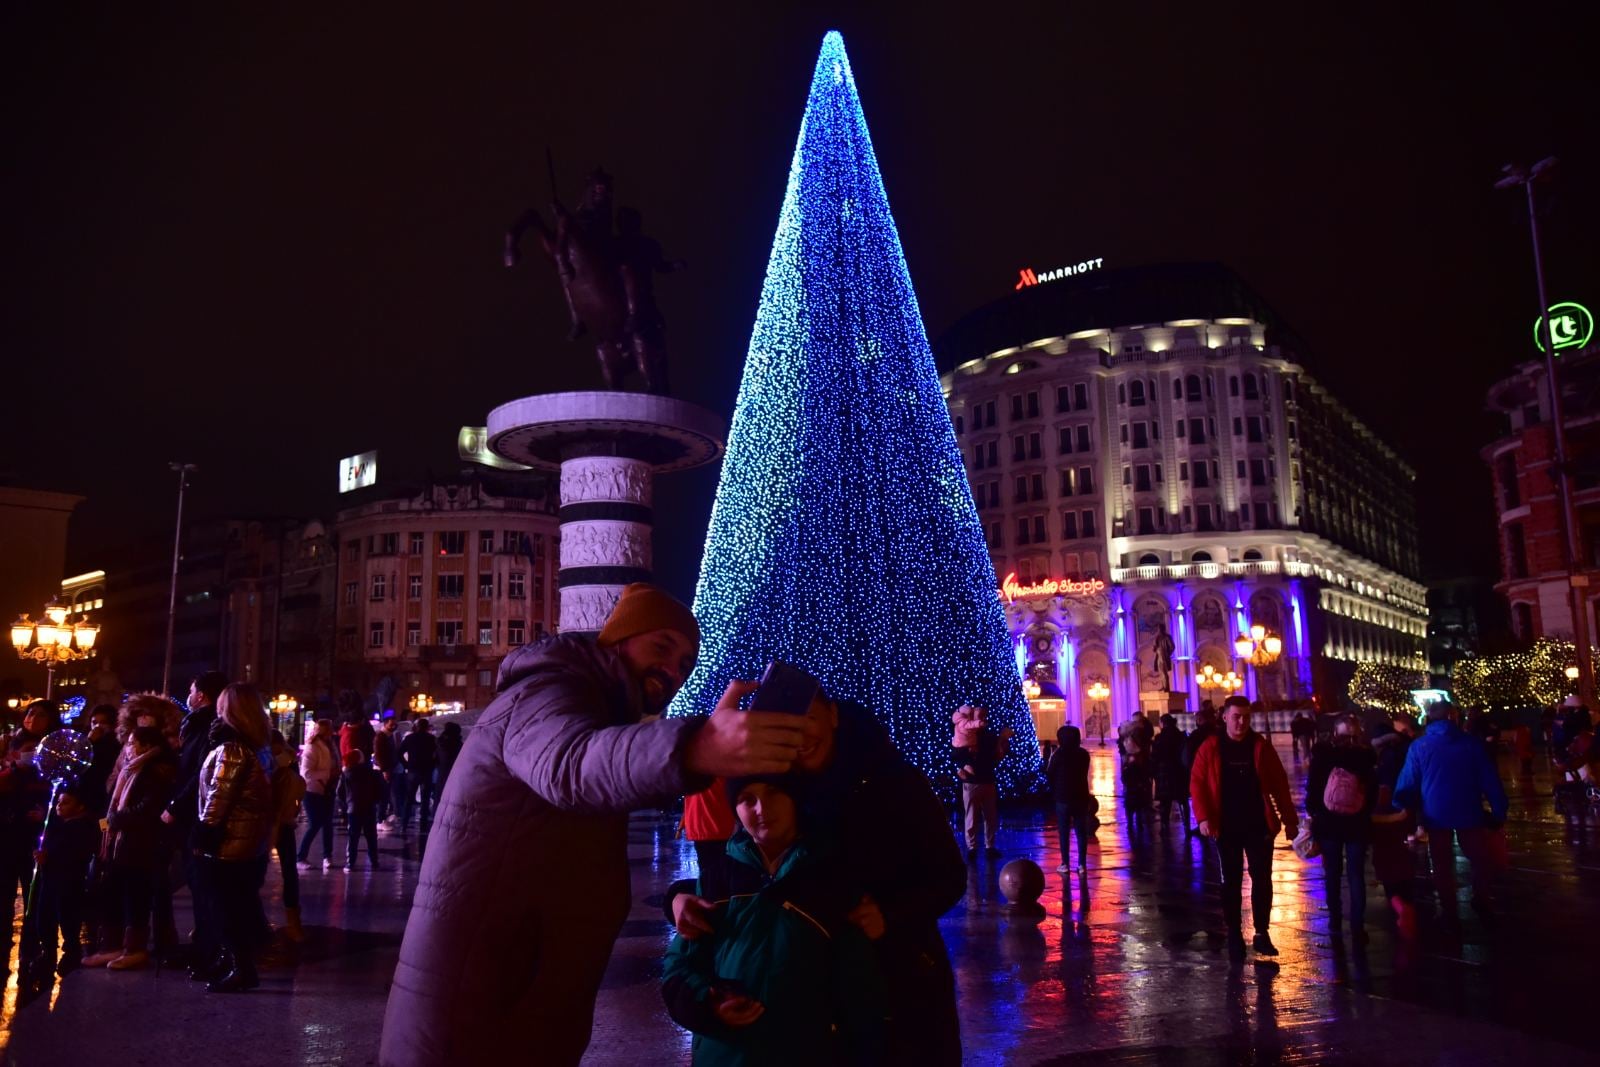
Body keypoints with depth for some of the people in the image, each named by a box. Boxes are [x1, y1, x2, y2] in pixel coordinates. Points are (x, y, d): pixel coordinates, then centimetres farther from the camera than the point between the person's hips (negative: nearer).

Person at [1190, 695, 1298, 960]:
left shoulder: (1261, 746, 1)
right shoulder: (1210, 748, -3)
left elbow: (1279, 784, 3)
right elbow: (1197, 783, -5)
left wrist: (1289, 820, 1)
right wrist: (1203, 817, -15)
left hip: (1259, 825, 1)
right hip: (1226, 827, -1)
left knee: (1262, 880, 5)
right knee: (1230, 882, 6)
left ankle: (1262, 934, 17)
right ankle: (1234, 935, 16)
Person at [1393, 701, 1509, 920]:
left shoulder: (1419, 746, -6)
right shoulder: (1472, 744, -4)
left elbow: (1407, 784, -6)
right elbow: (1490, 781, -3)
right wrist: (1499, 811, 4)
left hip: (1436, 814, 0)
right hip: (1468, 812, 0)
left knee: (1442, 865, 12)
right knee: (1479, 858, 21)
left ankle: (1449, 913, 18)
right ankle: (1481, 904, 30)